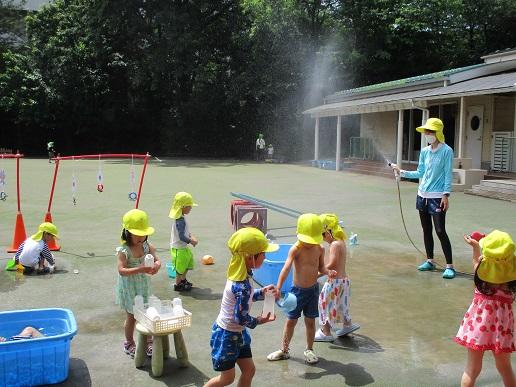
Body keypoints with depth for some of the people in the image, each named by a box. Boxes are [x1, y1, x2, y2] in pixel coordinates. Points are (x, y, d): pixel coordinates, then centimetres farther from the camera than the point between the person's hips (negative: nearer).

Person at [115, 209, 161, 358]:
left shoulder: (147, 246, -5)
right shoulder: (123, 250, -22)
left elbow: (157, 260, -4)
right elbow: (122, 270, -30)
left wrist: (156, 266, -29)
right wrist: (140, 269, -42)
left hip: (144, 287, 5)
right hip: (129, 289, -4)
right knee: (131, 317, 10)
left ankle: (148, 341, 30)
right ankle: (129, 343, 32)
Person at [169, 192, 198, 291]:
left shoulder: (180, 218, 4)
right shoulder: (180, 221, -28)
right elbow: (181, 237, -29)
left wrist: (191, 237, 2)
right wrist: (191, 241, -17)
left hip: (183, 247, 10)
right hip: (179, 248, -10)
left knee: (188, 263, 23)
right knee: (181, 267, 5)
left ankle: (183, 279, 40)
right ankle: (178, 285, 21)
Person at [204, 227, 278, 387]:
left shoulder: (239, 274, -3)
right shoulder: (242, 286, -31)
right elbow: (241, 318, -26)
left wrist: (262, 292, 0)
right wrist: (260, 320, -9)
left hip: (237, 333, 9)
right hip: (227, 335, -9)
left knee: (249, 370, 15)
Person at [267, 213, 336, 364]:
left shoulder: (320, 250, -5)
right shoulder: (296, 249, -18)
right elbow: (286, 267, -30)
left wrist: (328, 272, -15)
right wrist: (278, 287, -40)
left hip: (313, 289, 2)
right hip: (298, 290, -2)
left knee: (310, 321, 12)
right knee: (291, 321, 9)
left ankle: (309, 350, 31)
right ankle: (284, 350, 27)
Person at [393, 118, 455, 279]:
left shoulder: (446, 151, -8)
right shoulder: (424, 151, 8)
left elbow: (448, 175, -10)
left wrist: (446, 195, -15)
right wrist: (402, 172, 8)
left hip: (437, 197, -6)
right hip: (423, 195, 6)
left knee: (440, 231, -9)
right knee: (426, 230, 12)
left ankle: (449, 266, -4)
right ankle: (430, 261, 24)